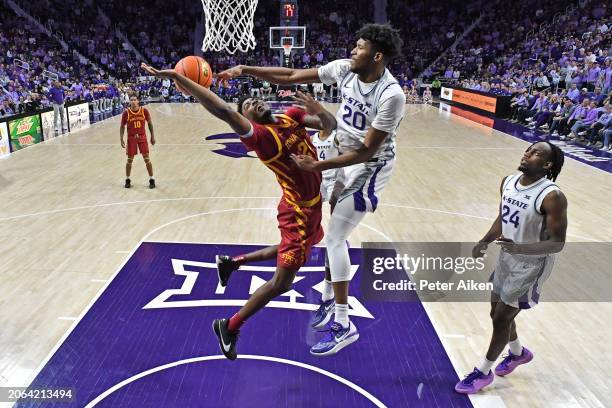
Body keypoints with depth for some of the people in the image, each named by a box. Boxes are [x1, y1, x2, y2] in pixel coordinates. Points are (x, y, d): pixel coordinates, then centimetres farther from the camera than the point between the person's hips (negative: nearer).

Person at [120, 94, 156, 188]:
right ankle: (127, 179, 22)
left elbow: (150, 123, 5)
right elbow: (122, 126, 1)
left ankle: (151, 179, 9)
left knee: (147, 158, -2)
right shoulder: (126, 113, -9)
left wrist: (152, 136, 4)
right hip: (131, 138, 0)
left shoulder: (144, 110, -7)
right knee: (130, 159, 6)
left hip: (142, 137, 0)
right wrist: (121, 139, -6)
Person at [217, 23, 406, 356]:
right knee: (334, 234, 15)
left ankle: (344, 326, 2)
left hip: (369, 167, -8)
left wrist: (318, 166, -31)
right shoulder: (345, 69, -7)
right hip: (343, 157, 8)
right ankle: (330, 300, 33)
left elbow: (366, 151, -28)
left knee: (334, 239, -10)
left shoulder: (391, 95, -28)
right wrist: (245, 70, -9)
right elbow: (291, 77, -4)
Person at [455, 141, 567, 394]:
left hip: (531, 266, -7)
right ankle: (518, 353, 48)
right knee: (498, 313, 19)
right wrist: (484, 243, 0)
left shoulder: (552, 197, -25)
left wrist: (520, 248, -37)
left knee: (501, 318, 1)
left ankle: (483, 372, 22)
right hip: (507, 257, 7)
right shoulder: (508, 182, -3)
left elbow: (557, 243, -23)